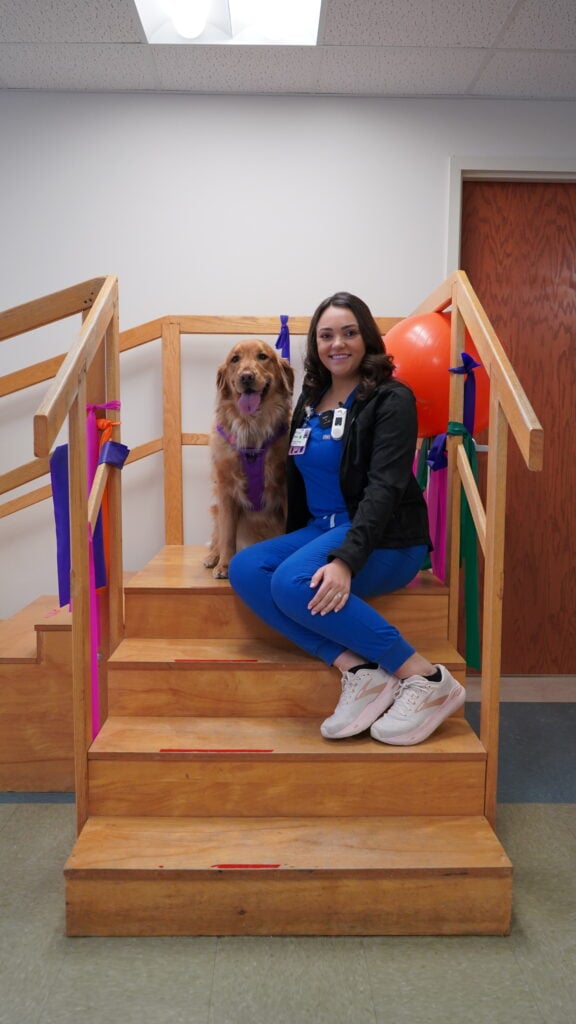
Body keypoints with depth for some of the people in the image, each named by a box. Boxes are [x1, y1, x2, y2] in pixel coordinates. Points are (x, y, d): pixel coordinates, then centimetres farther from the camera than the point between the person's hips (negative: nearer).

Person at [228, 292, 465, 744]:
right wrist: (293, 542, 20)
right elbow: (297, 482, 21)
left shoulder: (391, 399, -8)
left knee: (294, 583, -32)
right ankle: (359, 671, -23)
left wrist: (346, 559, -32)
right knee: (244, 569, -16)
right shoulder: (310, 400, 14)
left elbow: (385, 486, -20)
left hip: (386, 539, -7)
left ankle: (426, 678, -22)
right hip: (321, 530, 8)